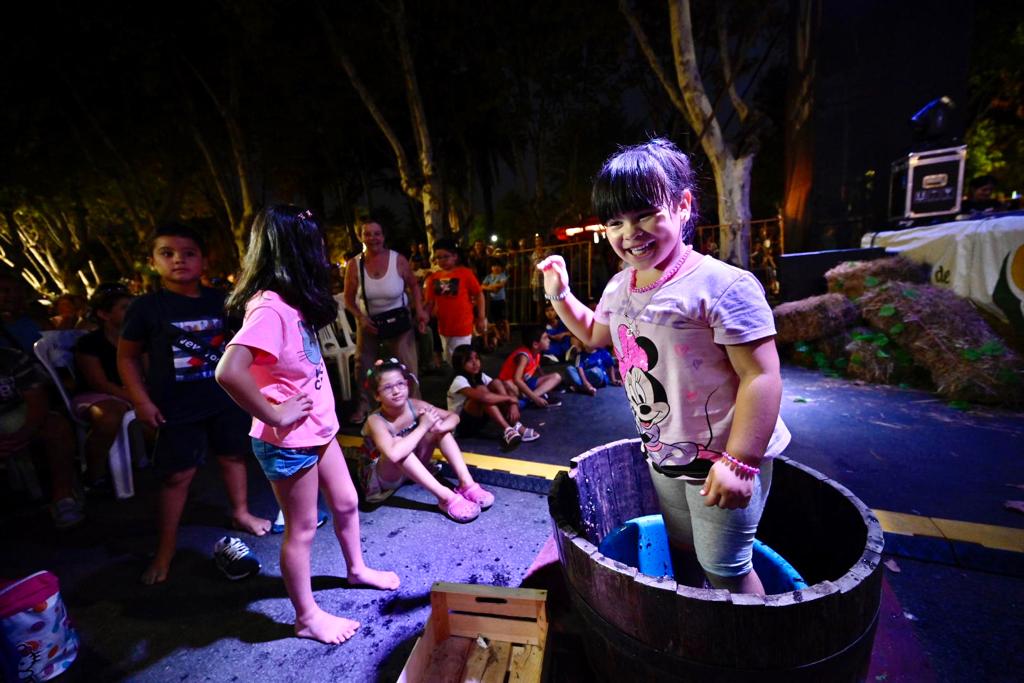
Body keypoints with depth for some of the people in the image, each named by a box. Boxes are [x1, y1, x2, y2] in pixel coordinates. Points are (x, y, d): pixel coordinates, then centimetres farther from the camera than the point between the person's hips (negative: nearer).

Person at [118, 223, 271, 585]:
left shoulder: (219, 300, 0)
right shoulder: (146, 307, -8)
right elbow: (127, 357, -1)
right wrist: (141, 401, -7)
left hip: (225, 400, 3)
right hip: (176, 408, -3)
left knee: (233, 457, 17)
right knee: (177, 476, 5)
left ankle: (241, 513, 39)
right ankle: (165, 549, 24)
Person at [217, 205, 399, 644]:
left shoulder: (292, 302, 5)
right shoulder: (270, 308, -25)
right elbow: (229, 372, -36)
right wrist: (274, 415, -25)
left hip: (319, 429, 9)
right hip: (289, 441, -9)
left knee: (346, 503, 23)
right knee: (302, 528, 11)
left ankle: (357, 569, 48)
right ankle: (307, 617, 34)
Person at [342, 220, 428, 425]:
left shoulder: (398, 260, -13)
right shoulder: (354, 265, -11)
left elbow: (413, 285, -1)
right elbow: (348, 299, -3)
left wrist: (420, 310, -14)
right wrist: (361, 318, -18)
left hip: (399, 320, -1)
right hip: (368, 322, 2)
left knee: (406, 365, 1)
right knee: (363, 365, 12)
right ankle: (363, 407, 30)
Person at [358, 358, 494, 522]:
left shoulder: (414, 405, -14)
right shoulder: (376, 421, -30)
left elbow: (453, 417, -7)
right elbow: (394, 454, -49)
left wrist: (440, 427, -31)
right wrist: (423, 426, -37)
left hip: (412, 468, 6)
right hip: (380, 478, -5)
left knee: (437, 424, -14)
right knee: (397, 442, -37)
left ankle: (466, 483, -21)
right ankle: (445, 497, -35)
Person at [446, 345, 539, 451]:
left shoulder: (481, 376, 0)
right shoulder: (459, 381, -23)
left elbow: (508, 390, -4)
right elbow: (483, 397, -41)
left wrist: (513, 404, -25)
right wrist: (509, 398, -29)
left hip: (478, 421, 7)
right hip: (461, 426, -7)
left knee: (496, 383, -12)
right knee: (482, 389, -30)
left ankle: (517, 427, -21)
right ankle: (507, 430, -31)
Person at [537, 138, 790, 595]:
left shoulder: (722, 285, -24)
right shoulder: (619, 287, 0)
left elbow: (761, 376, -24)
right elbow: (595, 335, 18)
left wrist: (739, 462, -25)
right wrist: (559, 294, 6)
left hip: (722, 457, -7)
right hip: (663, 455, 8)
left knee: (724, 566, 7)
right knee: (680, 549, 27)